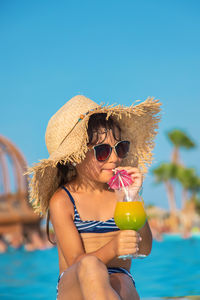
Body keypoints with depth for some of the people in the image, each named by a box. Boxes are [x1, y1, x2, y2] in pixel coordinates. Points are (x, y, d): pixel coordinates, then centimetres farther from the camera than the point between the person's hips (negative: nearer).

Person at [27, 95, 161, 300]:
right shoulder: (61, 201, 0)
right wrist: (111, 250, -29)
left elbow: (144, 249, 0)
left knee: (118, 283, -38)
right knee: (90, 266, -39)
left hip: (120, 283, 2)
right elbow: (76, 262, -8)